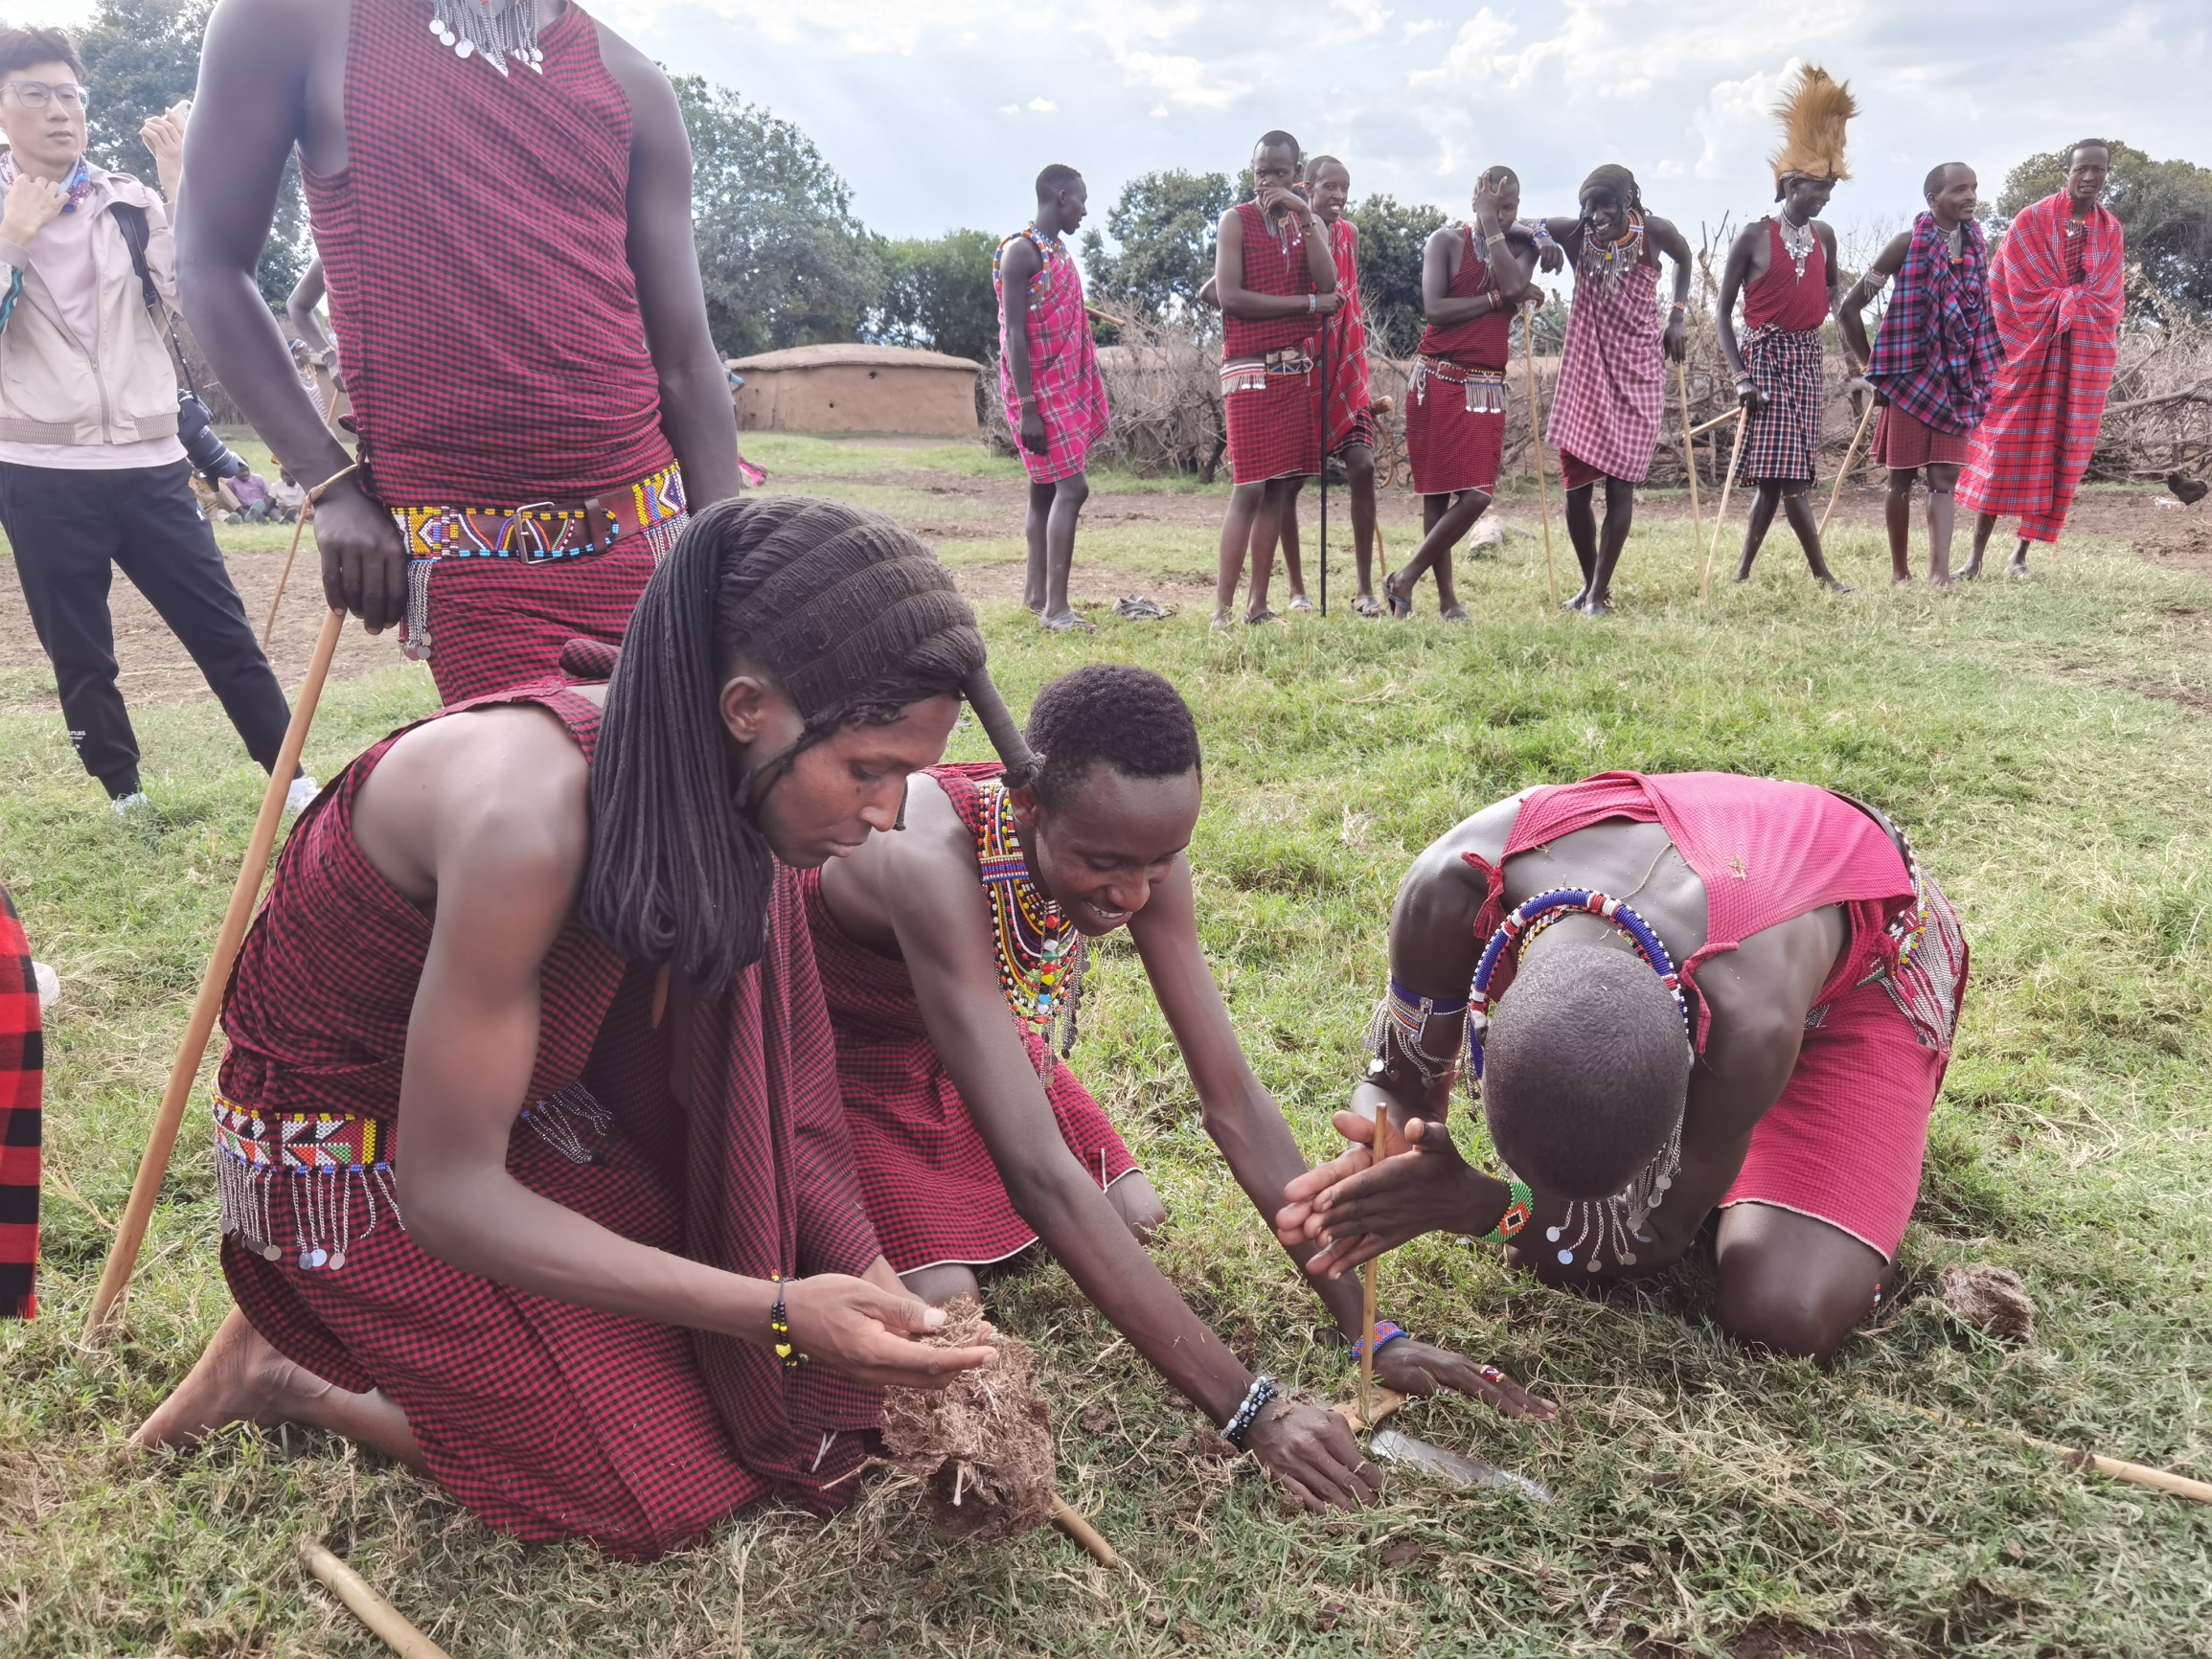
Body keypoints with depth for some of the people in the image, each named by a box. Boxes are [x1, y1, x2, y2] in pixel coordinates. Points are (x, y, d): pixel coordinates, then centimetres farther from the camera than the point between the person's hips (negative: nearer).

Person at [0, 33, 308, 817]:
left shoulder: (130, 204, 9)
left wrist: (178, 182, -9)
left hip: (150, 466, 1)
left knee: (224, 631, 0)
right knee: (80, 657, 7)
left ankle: (292, 779, 5)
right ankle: (125, 795, 21)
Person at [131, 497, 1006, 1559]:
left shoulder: (698, 770, -14)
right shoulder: (533, 813, -38)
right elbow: (449, 1193, -30)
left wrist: (866, 1269, -13)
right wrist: (777, 1311, -34)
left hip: (517, 1095, 7)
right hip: (349, 1148, -7)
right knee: (666, 1487, -4)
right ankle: (291, 1370, 10)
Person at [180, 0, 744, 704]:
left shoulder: (630, 82, 9)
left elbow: (687, 364, 7)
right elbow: (212, 267, 7)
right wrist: (332, 487, -3)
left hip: (649, 542, 3)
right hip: (468, 563, -3)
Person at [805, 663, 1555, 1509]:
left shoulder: (1137, 844, -24)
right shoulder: (937, 864, -43)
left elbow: (1235, 1100, -19)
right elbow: (1040, 1172, -45)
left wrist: (1370, 1332, -22)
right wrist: (1249, 1408, -45)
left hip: (991, 1037, 5)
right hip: (837, 1055, -5)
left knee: (1141, 1221, -4)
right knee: (940, 1302, -21)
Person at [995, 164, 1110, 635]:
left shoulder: (1060, 252, 15)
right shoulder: (1020, 251, -12)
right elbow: (1014, 333, -17)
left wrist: (1087, 394, 18)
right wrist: (1026, 408, -22)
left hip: (1065, 386, 9)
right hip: (1037, 389, -9)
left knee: (1046, 489, 11)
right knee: (1072, 486, -14)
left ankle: (1036, 591, 17)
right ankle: (1056, 605, -14)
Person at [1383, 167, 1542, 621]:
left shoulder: (1520, 246, 10)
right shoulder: (1446, 240, 1)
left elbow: (1515, 287, -13)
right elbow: (1434, 309, -12)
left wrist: (1493, 225, -10)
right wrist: (1495, 299, -11)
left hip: (1486, 388, 3)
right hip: (1438, 381, -3)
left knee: (1477, 495, -9)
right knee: (1437, 492, 0)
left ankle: (1405, 581, 2)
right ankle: (1447, 599, 8)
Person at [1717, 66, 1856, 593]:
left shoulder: (1824, 237, 10)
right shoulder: (1754, 237, -6)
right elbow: (1723, 311, -5)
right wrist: (1739, 375, -13)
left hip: (1806, 357, 6)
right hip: (1765, 354, -5)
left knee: (1779, 470, 2)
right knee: (1786, 470, -10)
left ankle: (1743, 570, 9)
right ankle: (1822, 574, -5)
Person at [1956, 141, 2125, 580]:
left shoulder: (2112, 232, 9)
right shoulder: (2032, 220, -1)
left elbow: (2109, 299, 10)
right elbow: (2003, 285, -5)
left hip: (2085, 357, 3)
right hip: (2029, 347, -3)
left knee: (2058, 449, 2)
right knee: (2005, 445, -7)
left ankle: (2020, 556, 8)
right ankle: (1976, 556, -5)